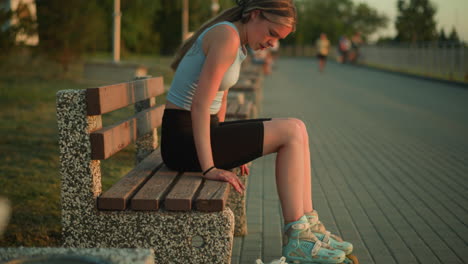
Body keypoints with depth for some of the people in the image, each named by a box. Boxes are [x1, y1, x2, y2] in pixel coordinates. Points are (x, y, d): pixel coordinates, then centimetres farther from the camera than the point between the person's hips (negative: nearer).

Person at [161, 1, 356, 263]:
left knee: (297, 130, 6)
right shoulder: (227, 36, -18)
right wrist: (209, 168, -24)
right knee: (291, 132, -13)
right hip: (184, 141, -10)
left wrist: (226, 146, 16)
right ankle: (296, 241, -8)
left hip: (202, 133, 10)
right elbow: (200, 104, -24)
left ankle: (309, 227, 7)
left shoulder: (236, 40, 13)